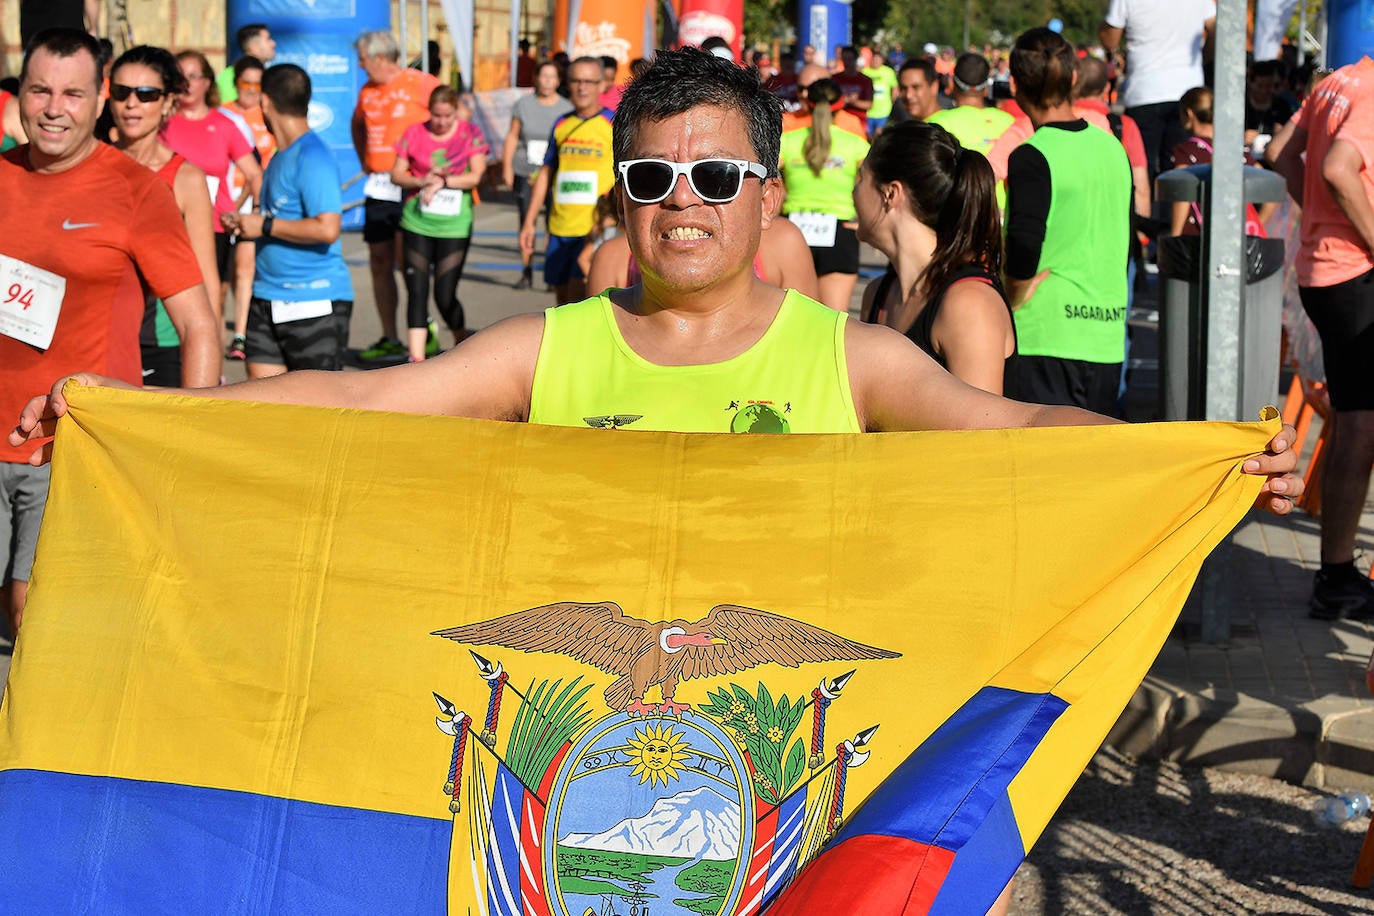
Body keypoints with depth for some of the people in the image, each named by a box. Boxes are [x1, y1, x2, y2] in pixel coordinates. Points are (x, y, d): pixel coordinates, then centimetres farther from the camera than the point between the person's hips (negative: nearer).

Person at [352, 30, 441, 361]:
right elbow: (358, 125, 34)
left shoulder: (420, 84, -8)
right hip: (378, 186, 7)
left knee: (406, 260, -12)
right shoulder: (368, 91, 14)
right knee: (380, 263, 6)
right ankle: (389, 340, 13)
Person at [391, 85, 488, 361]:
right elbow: (397, 173, 4)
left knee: (445, 297, -2)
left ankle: (462, 340, 25)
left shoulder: (470, 133, 1)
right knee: (417, 292, -4)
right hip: (417, 223, 1)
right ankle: (417, 357, -3)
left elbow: (476, 175, -6)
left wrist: (442, 182, -16)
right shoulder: (414, 133, 4)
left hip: (454, 225, -1)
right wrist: (422, 181, -14)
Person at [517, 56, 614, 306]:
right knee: (562, 299, 10)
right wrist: (529, 222, 16)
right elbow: (546, 172, 19)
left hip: (596, 229, -5)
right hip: (560, 228, 5)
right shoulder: (561, 125, 12)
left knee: (578, 294, -16)